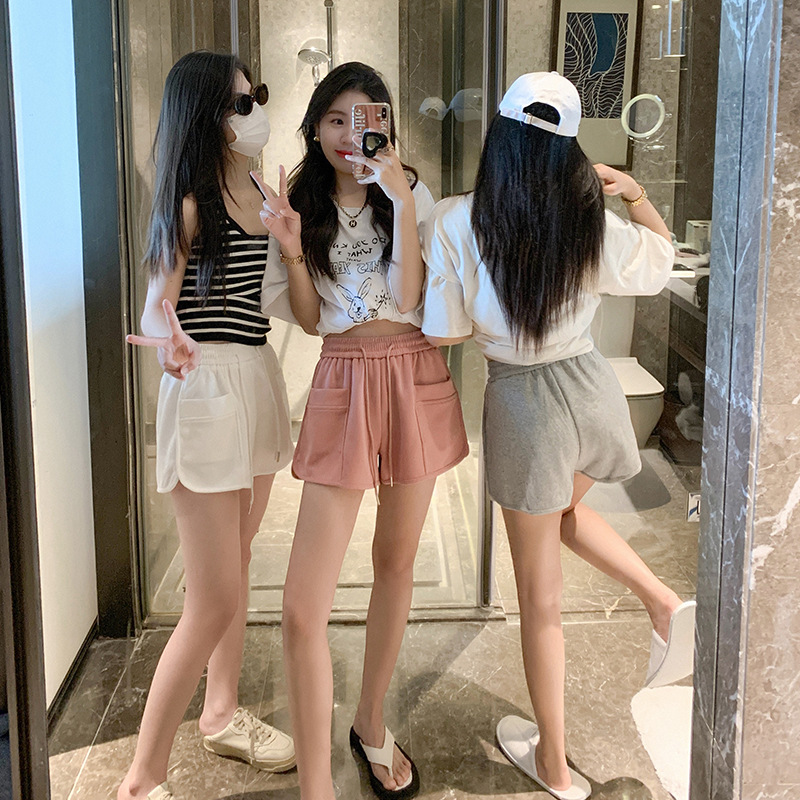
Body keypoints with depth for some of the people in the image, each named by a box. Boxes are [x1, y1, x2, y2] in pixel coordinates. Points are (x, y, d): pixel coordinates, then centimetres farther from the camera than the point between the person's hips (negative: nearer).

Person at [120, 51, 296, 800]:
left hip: (258, 377, 8)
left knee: (237, 567, 20)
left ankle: (222, 714, 39)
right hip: (207, 385, -8)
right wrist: (169, 340, -37)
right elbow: (158, 304, -18)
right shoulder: (189, 200, -11)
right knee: (214, 603, -8)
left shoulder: (258, 191, 10)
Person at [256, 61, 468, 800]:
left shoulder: (411, 196, 2)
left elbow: (409, 297, -10)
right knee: (304, 606, -10)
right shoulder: (302, 203, 6)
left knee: (396, 563, 15)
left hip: (413, 379, 1)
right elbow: (309, 319, 4)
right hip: (342, 385, 0)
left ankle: (372, 724, 35)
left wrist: (401, 199, -16)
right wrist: (291, 248, -12)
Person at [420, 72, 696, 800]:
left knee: (541, 591, 11)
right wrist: (636, 193, 7)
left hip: (523, 404, -3)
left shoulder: (454, 224, -18)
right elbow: (663, 255, 10)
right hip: (589, 384, 3)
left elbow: (442, 334, -11)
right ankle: (666, 603, 16)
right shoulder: (593, 225, -10)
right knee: (567, 513, 36)